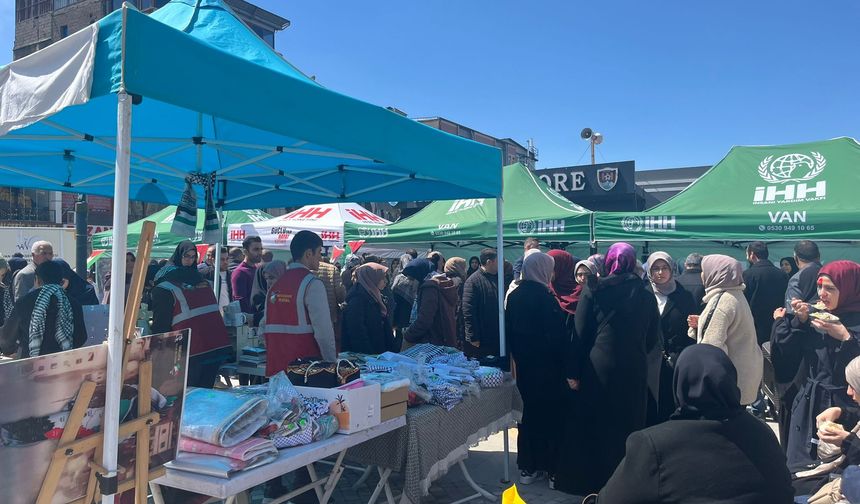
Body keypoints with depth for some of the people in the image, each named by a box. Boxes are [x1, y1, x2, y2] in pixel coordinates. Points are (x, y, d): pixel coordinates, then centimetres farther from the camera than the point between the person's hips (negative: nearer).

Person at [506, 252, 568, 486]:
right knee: (549, 414, 6)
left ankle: (527, 467, 22)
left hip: (524, 364, 7)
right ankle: (550, 467, 16)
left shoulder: (514, 296, 4)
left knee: (529, 413, 15)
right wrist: (564, 363, -7)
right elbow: (559, 334, -17)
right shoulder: (545, 296, -17)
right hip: (547, 366, -6)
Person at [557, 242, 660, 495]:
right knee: (628, 427, 15)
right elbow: (652, 339, 6)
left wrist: (573, 372, -3)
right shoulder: (646, 296, 0)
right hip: (634, 371, 2)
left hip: (598, 368, -2)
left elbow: (580, 335, -8)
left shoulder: (592, 291, -7)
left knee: (595, 426, 12)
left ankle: (593, 481, 23)